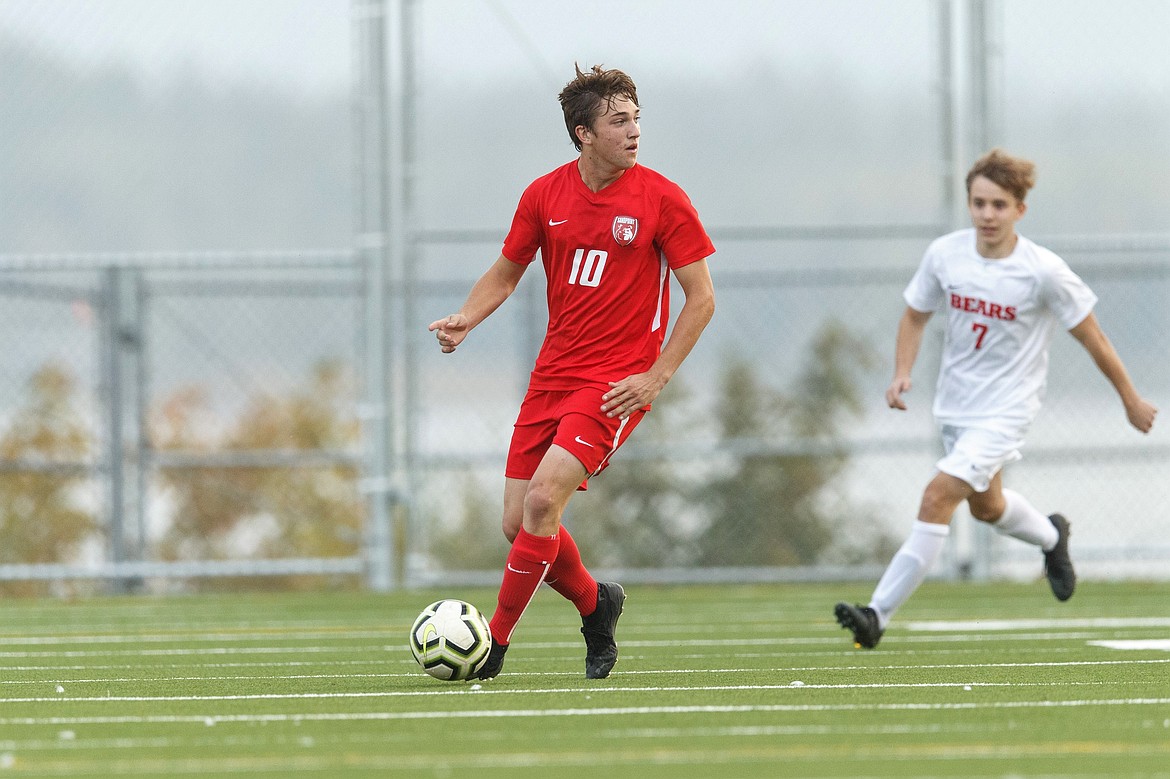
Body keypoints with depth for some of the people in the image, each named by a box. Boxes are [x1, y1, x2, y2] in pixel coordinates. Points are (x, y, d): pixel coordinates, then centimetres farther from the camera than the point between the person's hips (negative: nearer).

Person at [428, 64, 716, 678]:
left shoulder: (662, 200, -8)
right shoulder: (545, 195, 3)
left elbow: (701, 297, -4)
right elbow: (506, 272, 17)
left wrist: (656, 377, -13)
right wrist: (465, 319, -3)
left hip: (618, 384, -5)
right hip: (552, 374, 5)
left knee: (543, 499, -21)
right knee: (518, 523, 2)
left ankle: (496, 640, -8)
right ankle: (594, 604, 29)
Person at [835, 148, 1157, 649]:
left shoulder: (1044, 272, -20)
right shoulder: (945, 255, -9)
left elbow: (1091, 337, -7)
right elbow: (915, 316, 8)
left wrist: (1130, 400, 2)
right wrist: (902, 374, -9)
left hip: (1006, 408, -6)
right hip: (955, 402, 6)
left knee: (938, 497, -21)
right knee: (986, 506, 25)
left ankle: (878, 615, -20)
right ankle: (1051, 537, 59)